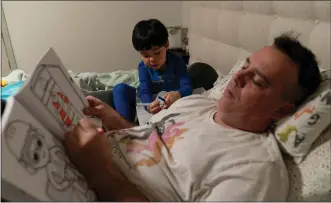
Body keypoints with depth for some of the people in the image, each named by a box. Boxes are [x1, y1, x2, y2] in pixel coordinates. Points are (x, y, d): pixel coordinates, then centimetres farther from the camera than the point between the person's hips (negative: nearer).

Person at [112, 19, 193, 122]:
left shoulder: (177, 62, -16)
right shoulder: (143, 67, -12)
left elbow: (187, 88, -25)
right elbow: (144, 92, -22)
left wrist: (177, 94, -50)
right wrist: (149, 105, -47)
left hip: (168, 101, -2)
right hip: (149, 101, 2)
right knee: (120, 89, -18)